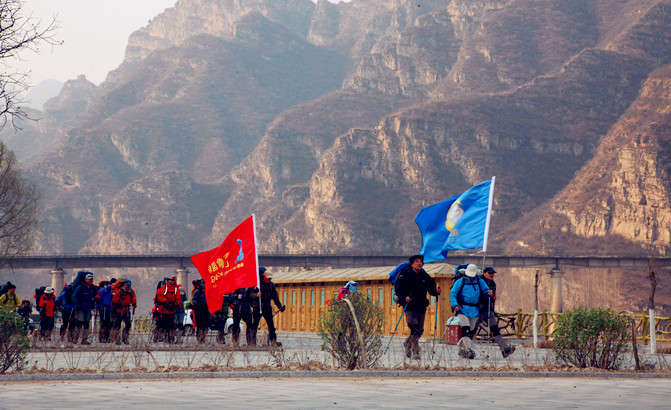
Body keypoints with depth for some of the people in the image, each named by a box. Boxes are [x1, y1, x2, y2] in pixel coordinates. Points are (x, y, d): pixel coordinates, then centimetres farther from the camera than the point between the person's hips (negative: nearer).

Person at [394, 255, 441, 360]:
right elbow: (398, 289, -5)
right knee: (415, 330, -15)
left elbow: (431, 289, 13)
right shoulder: (405, 275, -2)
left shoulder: (425, 276, 11)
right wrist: (404, 297, -20)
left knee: (420, 331, 8)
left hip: (421, 307, 5)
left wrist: (436, 291, -8)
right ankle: (416, 351, -13)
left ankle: (408, 343, 34)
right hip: (410, 307, -5)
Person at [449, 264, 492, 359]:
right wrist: (455, 305, -17)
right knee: (466, 330, -21)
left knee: (471, 332, 7)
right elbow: (452, 294, 0)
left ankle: (462, 350, 20)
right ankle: (469, 350, -28)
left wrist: (489, 293, -15)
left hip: (474, 311, 4)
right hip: (462, 309, -4)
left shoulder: (480, 282, 11)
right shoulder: (460, 282, 2)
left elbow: (485, 291, 10)